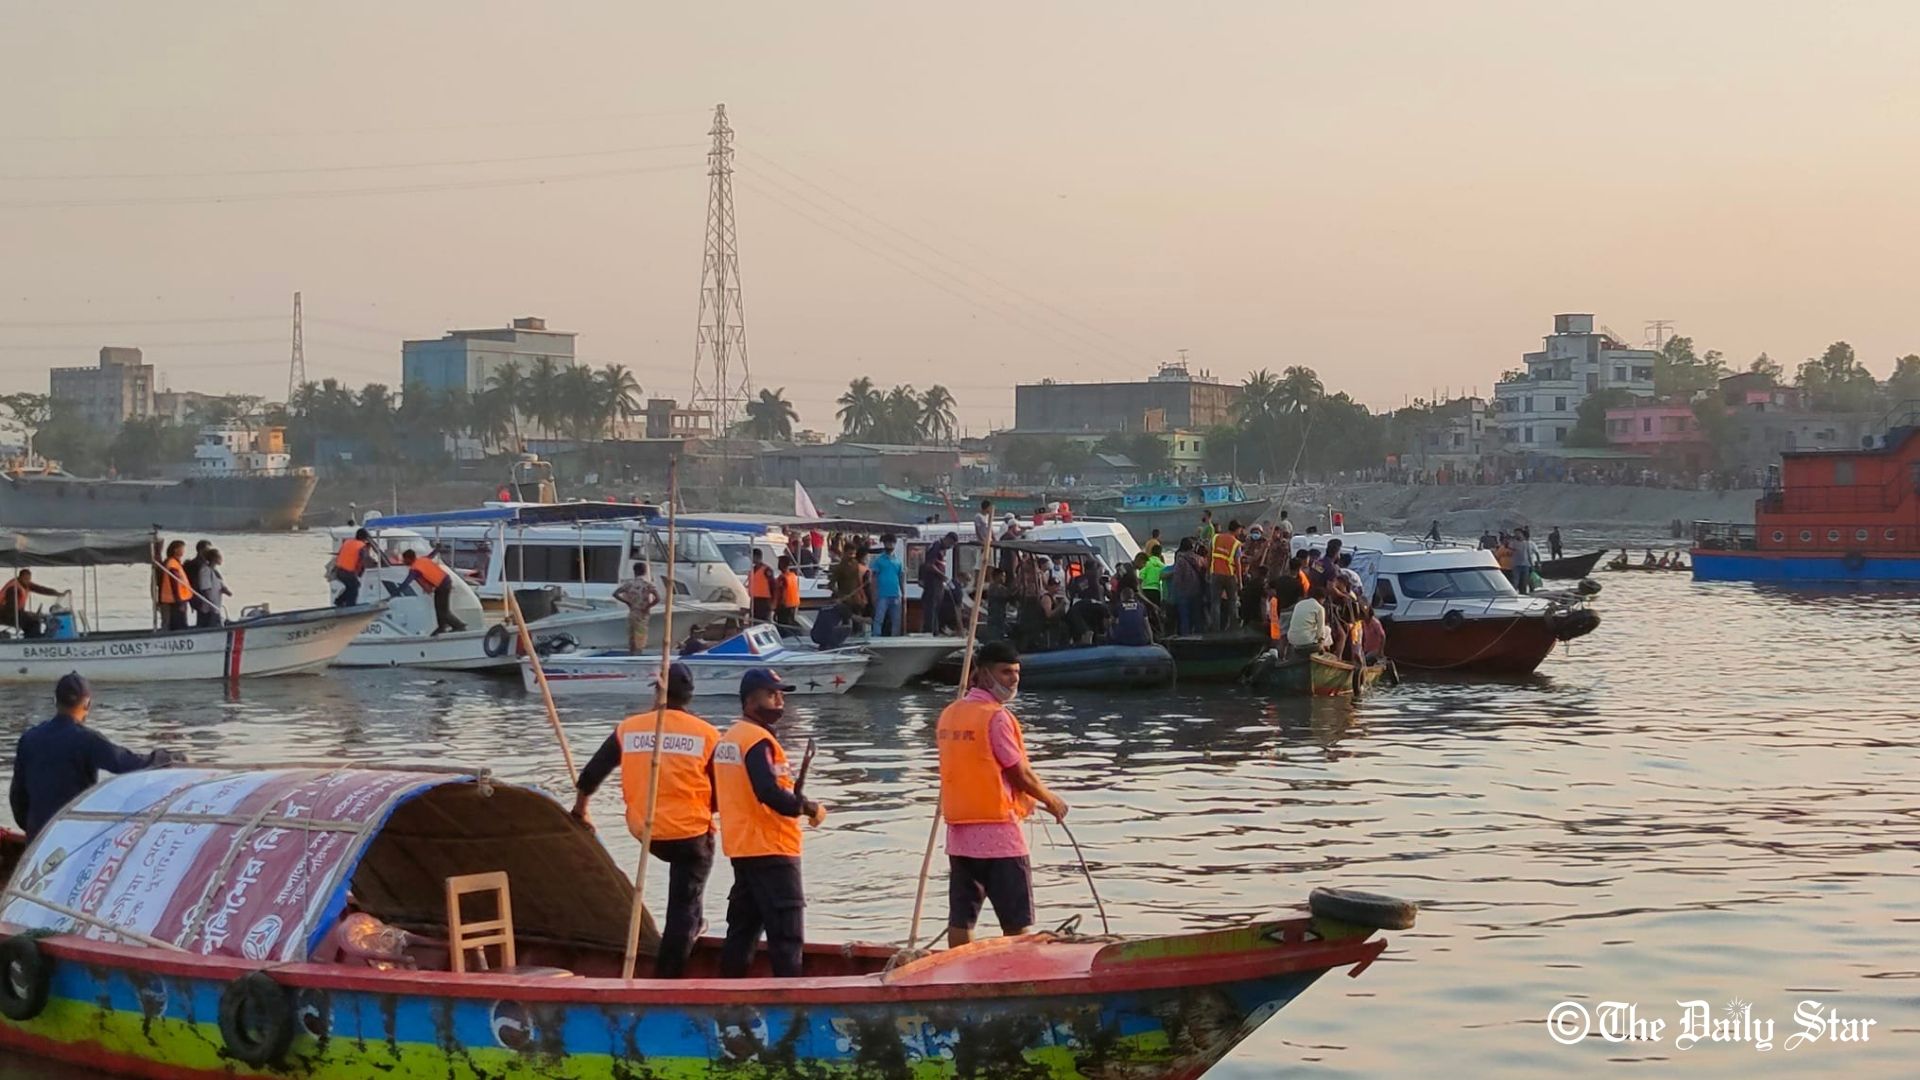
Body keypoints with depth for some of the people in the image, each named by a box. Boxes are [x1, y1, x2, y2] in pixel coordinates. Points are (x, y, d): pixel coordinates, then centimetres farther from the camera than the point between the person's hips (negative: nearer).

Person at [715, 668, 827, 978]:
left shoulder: (727, 739, 14)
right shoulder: (759, 740, -15)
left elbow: (716, 796, 18)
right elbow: (770, 793, -27)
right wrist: (810, 809, -14)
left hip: (741, 847, 9)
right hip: (771, 848, -9)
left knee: (743, 926, 15)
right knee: (787, 933, -8)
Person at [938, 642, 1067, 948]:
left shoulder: (948, 714, 10)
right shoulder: (995, 716, -14)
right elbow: (1019, 773, -11)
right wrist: (1050, 800, 6)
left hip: (958, 831, 7)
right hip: (998, 833, -7)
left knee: (960, 919, 8)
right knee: (1017, 922, -1)